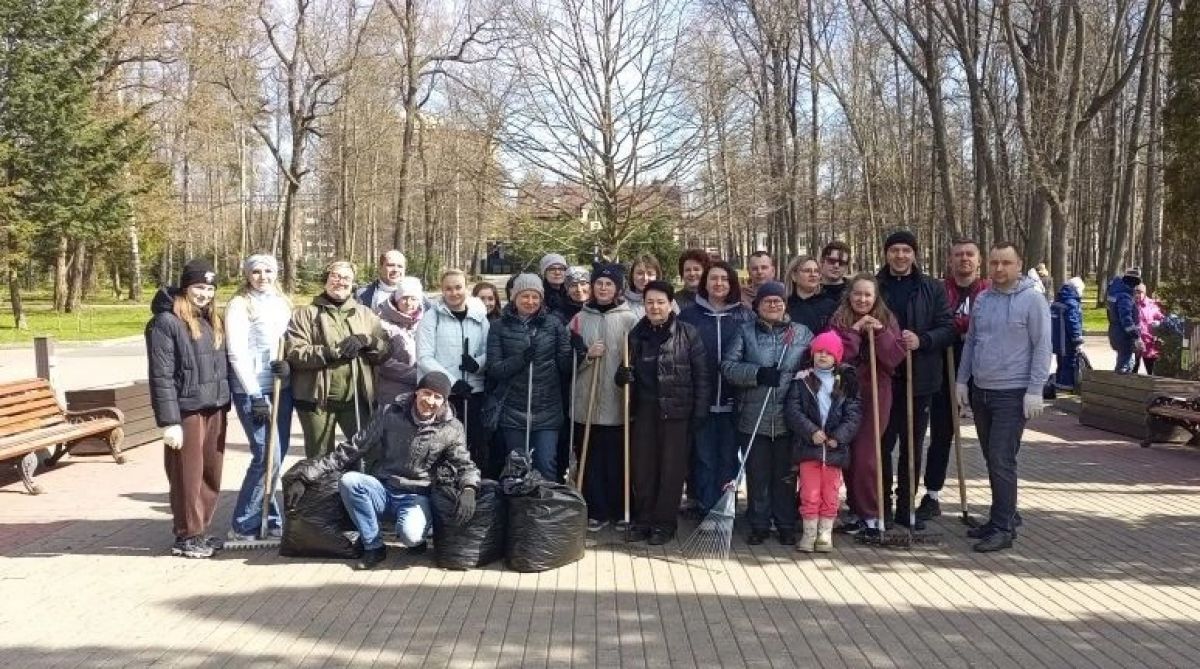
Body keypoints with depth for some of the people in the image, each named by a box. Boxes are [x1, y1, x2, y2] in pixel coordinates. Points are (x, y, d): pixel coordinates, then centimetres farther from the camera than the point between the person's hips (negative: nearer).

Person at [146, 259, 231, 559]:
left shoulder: (213, 322, 14)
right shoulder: (165, 322, -9)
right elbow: (161, 376, -13)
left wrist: (225, 403, 9)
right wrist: (169, 421, -17)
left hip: (215, 409, 7)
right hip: (187, 411, -7)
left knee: (212, 476, 11)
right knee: (187, 477, 2)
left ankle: (201, 531, 24)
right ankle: (186, 537, 13)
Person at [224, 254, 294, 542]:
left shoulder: (282, 303, 14)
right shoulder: (239, 305, -6)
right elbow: (236, 354, -11)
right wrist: (255, 394, -15)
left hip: (282, 388, 6)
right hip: (253, 391, -6)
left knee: (277, 456, 9)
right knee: (267, 457, -10)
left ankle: (269, 518, 19)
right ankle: (243, 526, 0)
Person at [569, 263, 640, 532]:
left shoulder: (629, 319, 1)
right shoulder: (580, 319, 8)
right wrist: (587, 355, -8)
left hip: (618, 404, -2)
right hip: (586, 402, 2)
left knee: (618, 461, 3)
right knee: (590, 460, 5)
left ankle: (621, 511, 16)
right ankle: (596, 511, 16)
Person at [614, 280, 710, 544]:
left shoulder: (688, 334, -3)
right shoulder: (636, 334, 8)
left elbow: (701, 376, -2)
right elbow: (630, 371, 16)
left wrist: (699, 412, -7)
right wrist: (623, 376, -8)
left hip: (676, 411, -3)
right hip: (645, 410, 4)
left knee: (672, 468, 3)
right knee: (642, 467, 7)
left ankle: (664, 523, 13)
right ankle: (642, 520, 18)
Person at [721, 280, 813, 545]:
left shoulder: (802, 333, 9)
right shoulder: (746, 332, 6)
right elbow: (728, 366, -3)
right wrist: (757, 374, -17)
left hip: (789, 420, 0)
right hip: (753, 420, 0)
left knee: (786, 474, 7)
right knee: (757, 475, 6)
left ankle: (786, 525, 18)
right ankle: (759, 525, 16)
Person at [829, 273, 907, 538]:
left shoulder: (887, 319, 3)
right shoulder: (839, 320, 2)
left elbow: (896, 357, -5)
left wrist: (881, 333, -16)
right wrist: (854, 331, -15)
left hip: (876, 394, -2)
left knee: (866, 456, -7)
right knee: (849, 455, 7)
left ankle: (871, 515, 4)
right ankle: (856, 512, 19)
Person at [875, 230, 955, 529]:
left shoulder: (933, 288, 5)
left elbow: (947, 328, -1)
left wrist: (922, 340, -18)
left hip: (919, 379, 1)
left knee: (913, 446, 10)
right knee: (882, 443, 2)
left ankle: (905, 506, 21)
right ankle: (880, 505, 14)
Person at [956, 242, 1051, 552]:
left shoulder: (1032, 300, -9)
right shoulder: (982, 299, 10)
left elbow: (1042, 348, -11)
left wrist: (1035, 391, -16)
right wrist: (962, 380, 11)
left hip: (1012, 394, -7)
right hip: (980, 391, 7)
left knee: (1002, 460, -9)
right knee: (992, 459, 14)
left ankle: (1003, 528, -3)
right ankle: (1005, 515, 26)